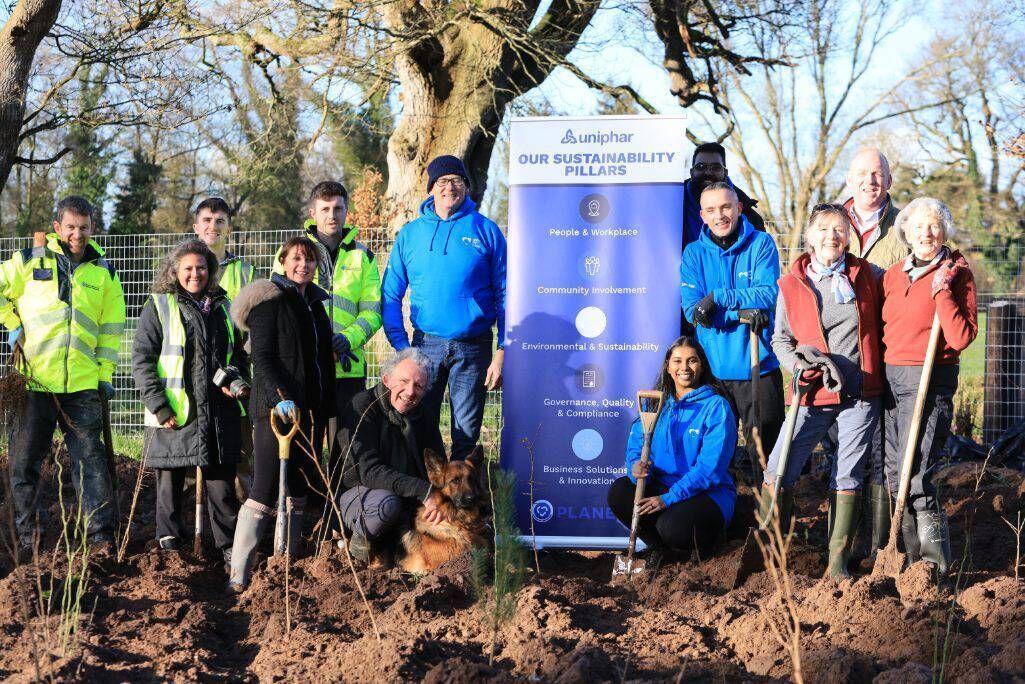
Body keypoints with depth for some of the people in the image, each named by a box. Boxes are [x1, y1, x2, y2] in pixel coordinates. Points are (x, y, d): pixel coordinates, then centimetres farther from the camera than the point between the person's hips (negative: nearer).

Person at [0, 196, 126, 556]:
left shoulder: (103, 271, 9)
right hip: (34, 381, -1)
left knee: (91, 459, 1)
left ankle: (102, 533, 6)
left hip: (83, 384, 1)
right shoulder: (30, 260, 3)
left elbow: (111, 329, 12)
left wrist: (105, 374, 7)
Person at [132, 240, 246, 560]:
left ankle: (229, 545, 11)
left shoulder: (223, 307, 14)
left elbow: (238, 354, 25)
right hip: (174, 414, -3)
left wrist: (235, 380, 3)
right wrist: (159, 407, -12)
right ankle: (169, 540, 18)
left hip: (219, 413, 3)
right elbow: (141, 359, -5)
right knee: (170, 481, 6)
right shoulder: (159, 307, 0)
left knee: (222, 480, 4)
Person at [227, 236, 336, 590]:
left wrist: (328, 408, 18)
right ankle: (238, 576, -10)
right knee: (265, 491, -11)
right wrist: (280, 397, -26)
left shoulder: (317, 303, 18)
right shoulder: (270, 300, -5)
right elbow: (261, 357, -13)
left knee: (299, 491, 8)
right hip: (276, 410, -7)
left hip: (310, 411, 7)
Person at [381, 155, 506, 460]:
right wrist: (401, 346, -4)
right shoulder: (410, 233, 7)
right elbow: (390, 295, 7)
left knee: (467, 432, 4)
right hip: (426, 343, 1)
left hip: (474, 347, -1)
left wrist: (502, 351, -7)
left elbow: (504, 294, 1)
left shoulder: (485, 230, 2)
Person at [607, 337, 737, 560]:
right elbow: (636, 445, 4)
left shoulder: (716, 407, -10)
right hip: (662, 487, 5)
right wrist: (636, 467, -23)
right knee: (618, 492, -21)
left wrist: (668, 499, -26)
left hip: (709, 494, -5)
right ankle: (661, 549, 0)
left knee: (671, 526, -34)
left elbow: (710, 468, -18)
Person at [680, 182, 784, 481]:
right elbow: (692, 309, -7)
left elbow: (768, 294, -12)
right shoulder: (694, 253, 5)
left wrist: (719, 297, -21)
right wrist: (742, 312, -19)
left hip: (759, 364, -2)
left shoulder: (761, 244, 1)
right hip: (712, 366, 2)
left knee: (765, 443, 4)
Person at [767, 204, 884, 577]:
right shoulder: (791, 284, 2)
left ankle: (838, 560, 12)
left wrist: (883, 367, 7)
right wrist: (798, 364, -10)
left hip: (860, 393, 0)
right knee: (778, 471, -5)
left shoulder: (867, 276, 4)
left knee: (848, 476, 4)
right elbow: (780, 339, 8)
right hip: (815, 394, 0)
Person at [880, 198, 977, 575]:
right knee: (895, 472, 7)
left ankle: (936, 562, -3)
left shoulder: (957, 274, -3)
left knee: (915, 473, -13)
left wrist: (942, 293, -18)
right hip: (890, 379, 6)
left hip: (930, 380, -6)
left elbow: (961, 338, -12)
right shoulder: (893, 275, 13)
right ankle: (913, 556, 18)